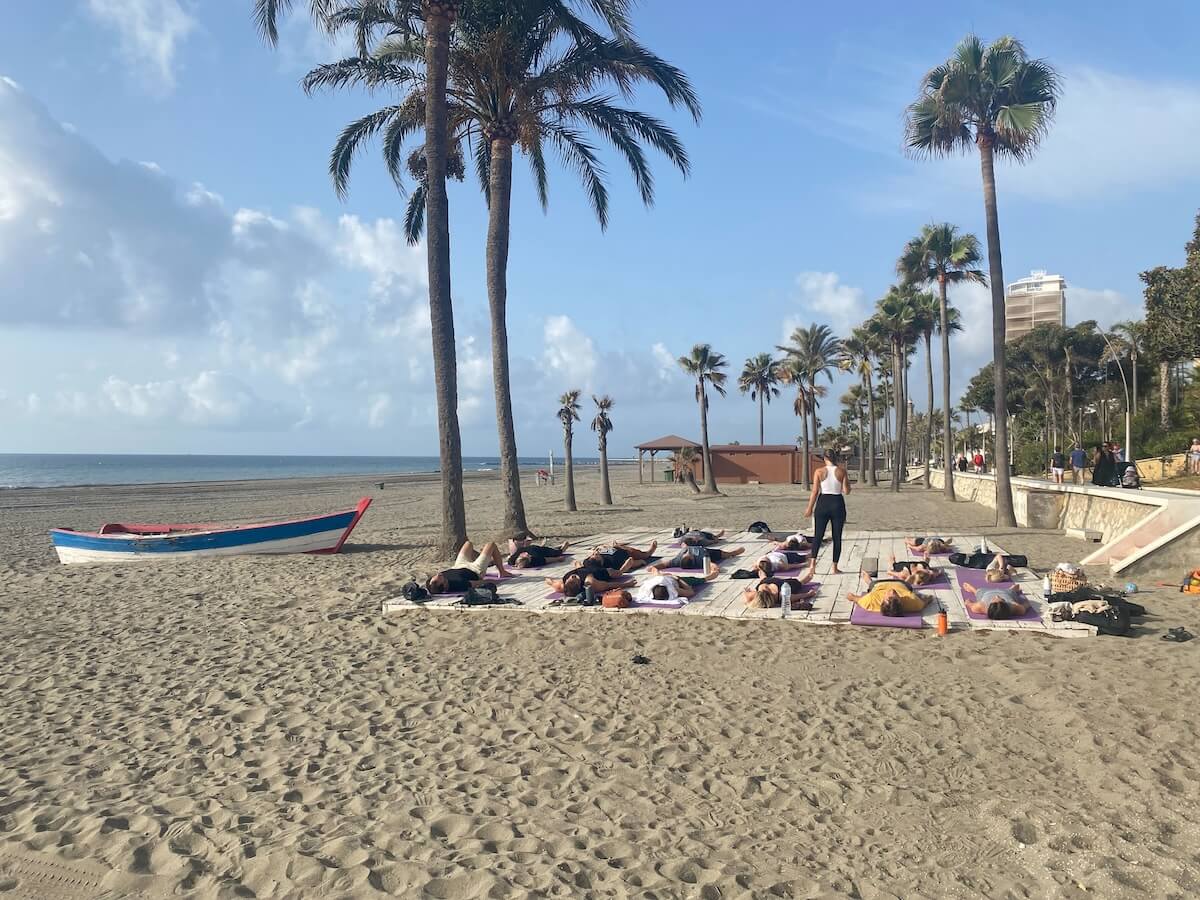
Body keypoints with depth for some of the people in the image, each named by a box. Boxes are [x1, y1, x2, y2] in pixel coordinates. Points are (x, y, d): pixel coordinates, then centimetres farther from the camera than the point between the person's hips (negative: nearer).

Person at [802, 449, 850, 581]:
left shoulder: (819, 472, -4)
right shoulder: (841, 471, -3)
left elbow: (815, 492, -5)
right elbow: (846, 491, -1)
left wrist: (810, 508, 3)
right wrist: (845, 474, 9)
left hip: (823, 503, 0)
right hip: (838, 504, 0)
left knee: (818, 536, 3)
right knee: (837, 537, 9)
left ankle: (812, 564, -14)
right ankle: (834, 567, 12)